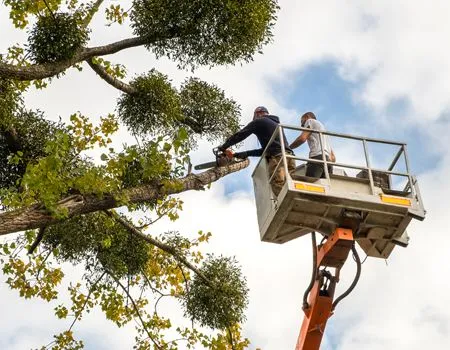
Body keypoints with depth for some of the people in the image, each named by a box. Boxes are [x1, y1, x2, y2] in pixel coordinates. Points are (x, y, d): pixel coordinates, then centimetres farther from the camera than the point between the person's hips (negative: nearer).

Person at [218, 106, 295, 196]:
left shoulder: (258, 122, 12)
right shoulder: (276, 124, 35)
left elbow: (239, 136, 12)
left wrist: (223, 147, 26)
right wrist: (246, 153, 36)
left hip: (277, 158, -7)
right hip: (289, 158, 7)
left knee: (280, 191, -20)